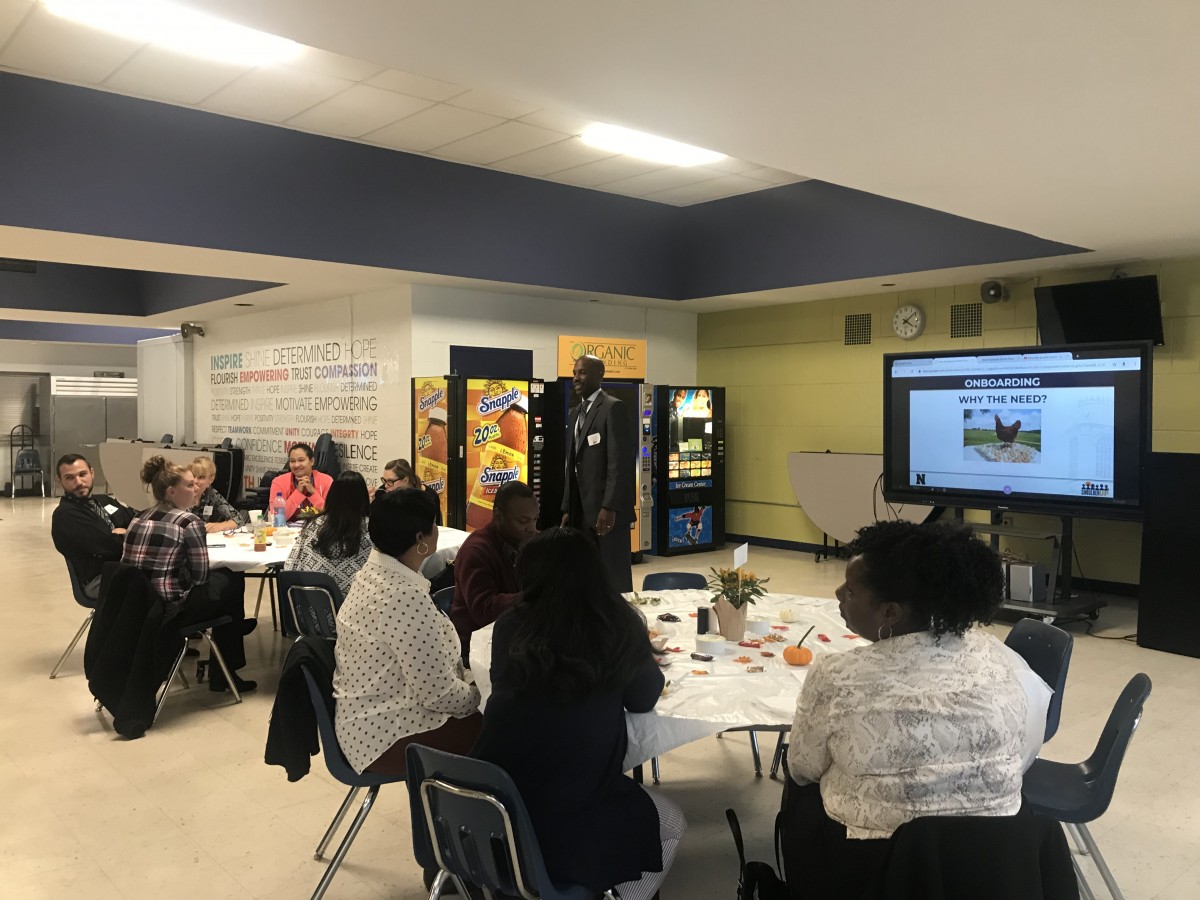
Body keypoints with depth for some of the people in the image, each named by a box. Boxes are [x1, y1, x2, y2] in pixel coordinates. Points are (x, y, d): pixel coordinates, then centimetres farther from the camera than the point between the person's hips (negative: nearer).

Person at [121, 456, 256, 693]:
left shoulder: (138, 519, 8)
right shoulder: (189, 523, -12)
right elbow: (200, 577, -9)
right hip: (170, 609, -7)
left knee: (219, 578, 23)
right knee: (229, 585, 17)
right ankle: (224, 673, 27)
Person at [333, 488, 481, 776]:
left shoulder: (374, 571, 2)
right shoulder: (407, 596, -28)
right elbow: (436, 692, -25)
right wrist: (475, 694, -7)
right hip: (387, 736, -9)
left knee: (476, 719, 14)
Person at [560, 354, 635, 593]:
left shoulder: (613, 408, -9)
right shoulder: (577, 413, 17)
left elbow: (620, 462, -17)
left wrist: (609, 507, -22)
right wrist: (567, 508, 15)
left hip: (607, 510, -8)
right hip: (582, 511, 8)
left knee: (614, 578, -1)